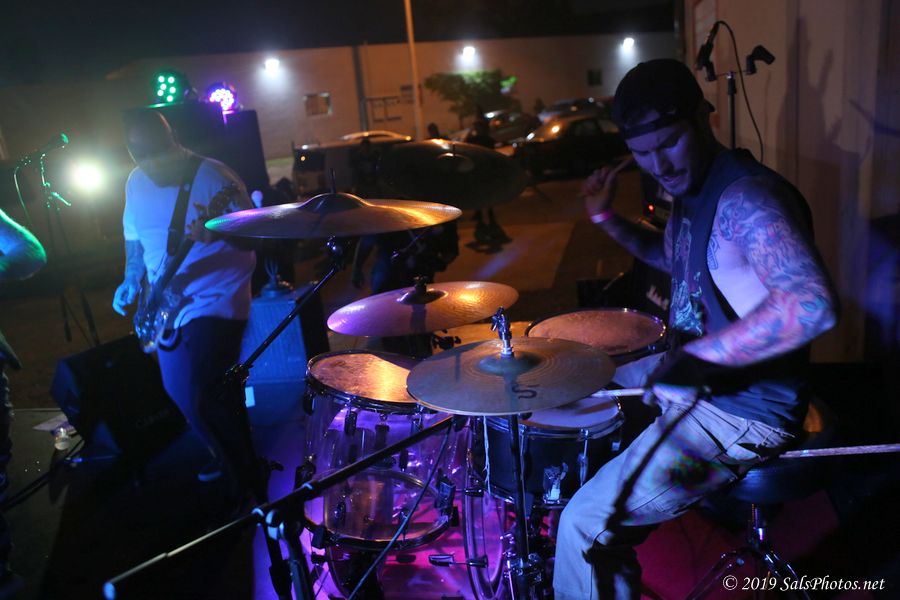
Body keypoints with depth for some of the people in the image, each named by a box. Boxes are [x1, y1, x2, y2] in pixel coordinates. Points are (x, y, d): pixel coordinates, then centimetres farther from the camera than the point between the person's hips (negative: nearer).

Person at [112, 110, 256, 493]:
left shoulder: (216, 179, -16)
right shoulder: (136, 183, 5)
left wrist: (215, 234, -35)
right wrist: (131, 280, 9)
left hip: (214, 301, -7)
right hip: (166, 306, 8)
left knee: (201, 400, -14)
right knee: (179, 391, 16)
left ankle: (244, 477, 7)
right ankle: (225, 455, 39)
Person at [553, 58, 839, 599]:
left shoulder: (747, 195, -26)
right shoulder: (692, 188, 5)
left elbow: (813, 305, -39)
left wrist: (696, 356, -33)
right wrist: (609, 220, 9)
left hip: (742, 410, -10)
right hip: (693, 375, 10)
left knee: (586, 522, -17)